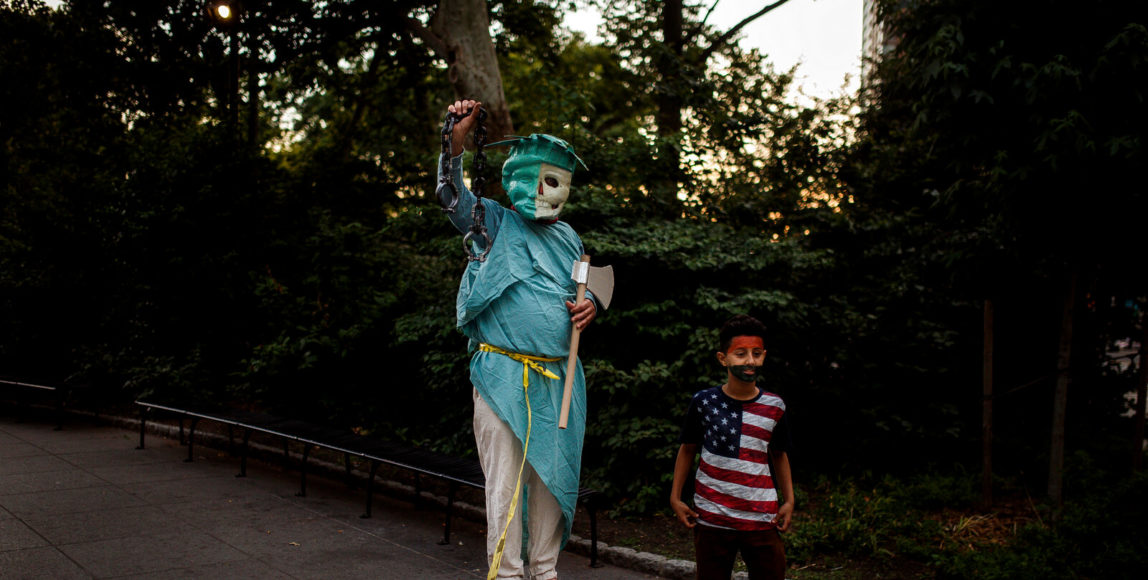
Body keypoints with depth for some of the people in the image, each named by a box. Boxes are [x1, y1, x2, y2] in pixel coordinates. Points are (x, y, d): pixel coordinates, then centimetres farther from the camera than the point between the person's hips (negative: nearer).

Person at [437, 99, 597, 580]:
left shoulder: (567, 238, 18)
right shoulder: (496, 222, 2)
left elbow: (585, 289, 28)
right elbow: (451, 195, -13)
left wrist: (590, 305, 3)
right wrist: (458, 138, -28)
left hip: (558, 378, 6)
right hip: (504, 374, -5)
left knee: (553, 476, 11)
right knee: (506, 481, -3)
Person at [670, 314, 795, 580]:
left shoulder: (774, 407, 1)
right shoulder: (704, 402, -3)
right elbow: (688, 449, 9)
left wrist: (788, 500, 10)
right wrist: (675, 497, 7)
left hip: (762, 520, 1)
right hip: (712, 518, -1)